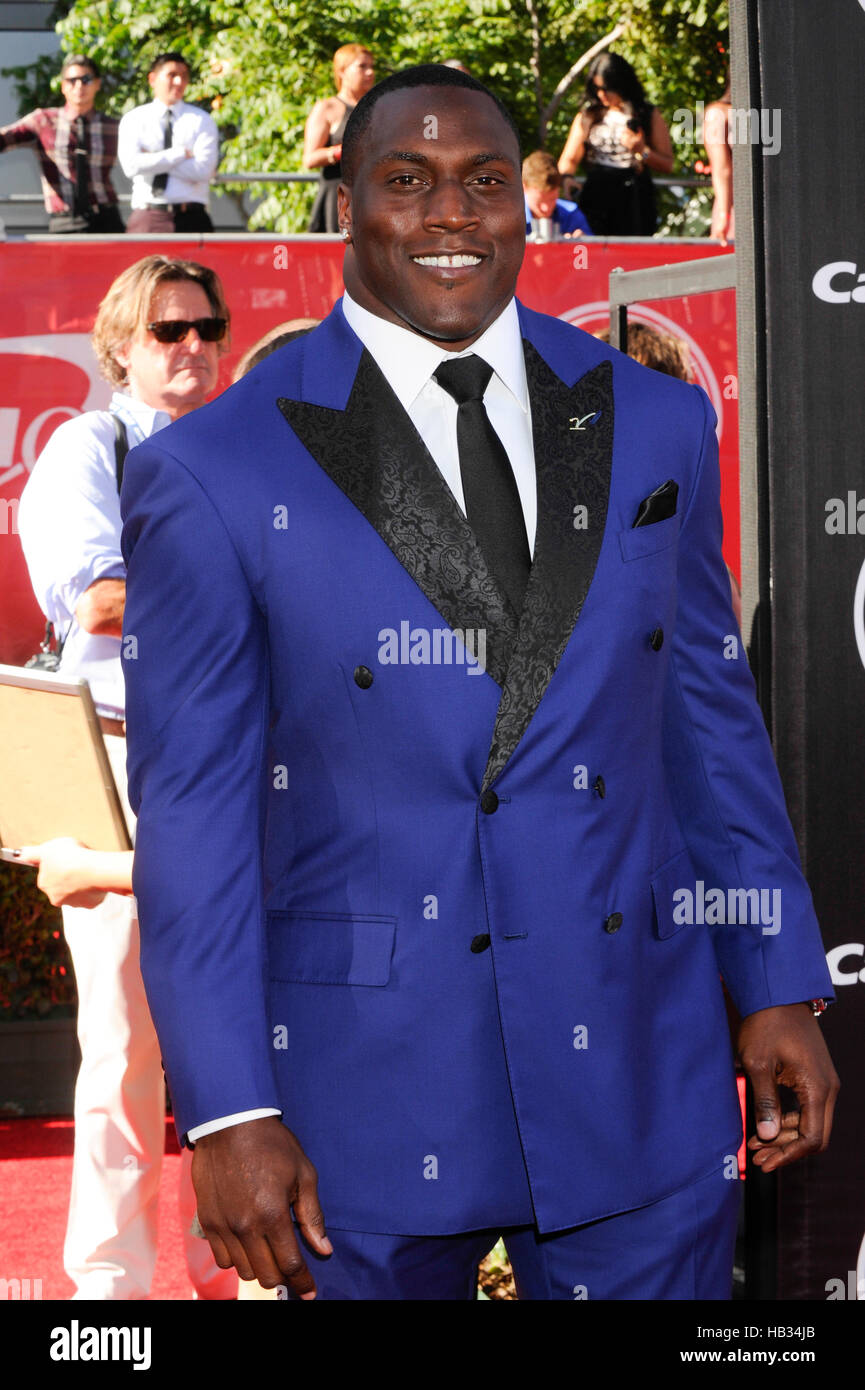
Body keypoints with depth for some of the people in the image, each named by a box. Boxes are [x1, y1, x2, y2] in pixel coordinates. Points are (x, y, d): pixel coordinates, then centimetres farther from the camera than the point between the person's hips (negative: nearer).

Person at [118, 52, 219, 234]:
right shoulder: (133, 120, 10)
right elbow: (131, 166, -7)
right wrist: (181, 153, -6)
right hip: (147, 218, 0)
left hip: (191, 219, 0)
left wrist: (153, 160, -5)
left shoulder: (202, 120, 9)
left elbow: (203, 170, -5)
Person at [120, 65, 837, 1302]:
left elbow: (710, 717, 12)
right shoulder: (214, 472, -5)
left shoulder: (655, 423, 7)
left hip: (637, 1077, 3)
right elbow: (193, 807, -5)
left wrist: (778, 991, 8)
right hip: (370, 1094, -3)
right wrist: (227, 1110, -9)